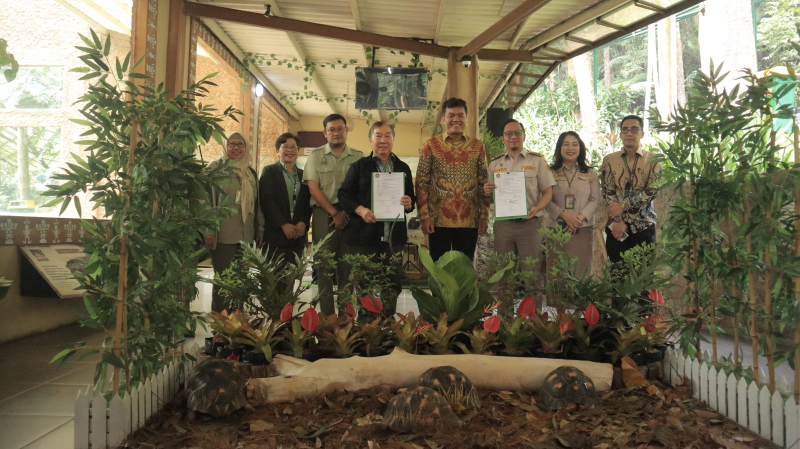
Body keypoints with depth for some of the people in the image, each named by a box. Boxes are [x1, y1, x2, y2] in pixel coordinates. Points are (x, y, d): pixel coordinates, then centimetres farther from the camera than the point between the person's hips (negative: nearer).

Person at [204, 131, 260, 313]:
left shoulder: (250, 171, 15)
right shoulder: (216, 167, 0)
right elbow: (207, 200, -5)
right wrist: (208, 231, -12)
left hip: (246, 236, 5)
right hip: (223, 235, -5)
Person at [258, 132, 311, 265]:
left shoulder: (303, 174, 18)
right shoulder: (269, 171, 6)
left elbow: (308, 202, 12)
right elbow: (267, 201, -5)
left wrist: (303, 222, -6)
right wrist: (283, 224, -13)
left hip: (298, 234, 4)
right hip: (275, 233, -4)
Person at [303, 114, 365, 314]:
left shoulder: (358, 157, 10)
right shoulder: (316, 156, 8)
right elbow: (313, 188, 0)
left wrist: (345, 213, -6)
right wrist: (334, 212, -7)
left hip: (350, 215, 1)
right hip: (324, 214, -1)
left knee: (348, 267, 1)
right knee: (324, 265, -2)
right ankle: (327, 315, 1)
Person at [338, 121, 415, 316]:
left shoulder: (403, 168, 13)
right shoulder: (359, 166, 4)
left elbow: (411, 197, 15)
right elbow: (344, 194, 0)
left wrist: (409, 203, -9)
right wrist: (360, 210, -17)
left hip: (394, 236, 3)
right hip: (365, 234, -3)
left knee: (392, 283, 10)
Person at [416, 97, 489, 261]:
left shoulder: (477, 146, 8)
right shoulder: (430, 145, 2)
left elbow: (484, 183, 8)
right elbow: (421, 182, -1)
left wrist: (484, 215, 2)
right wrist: (424, 215, -8)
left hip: (469, 221, 2)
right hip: (439, 220, -1)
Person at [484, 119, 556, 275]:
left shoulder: (537, 160, 4)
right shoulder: (494, 163, 11)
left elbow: (547, 192, 1)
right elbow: (490, 198, 15)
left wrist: (537, 208, -18)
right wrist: (487, 193, -9)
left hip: (530, 224, -2)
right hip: (502, 224, 2)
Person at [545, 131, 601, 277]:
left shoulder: (590, 173, 11)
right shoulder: (551, 173, 5)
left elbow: (595, 200, 4)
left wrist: (580, 217, -12)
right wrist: (564, 216, -16)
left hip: (583, 229, 1)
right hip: (556, 228, -1)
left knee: (581, 272, 1)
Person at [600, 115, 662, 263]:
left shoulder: (653, 160, 2)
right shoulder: (609, 160, 5)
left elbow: (653, 189, -9)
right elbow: (607, 192, -1)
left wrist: (623, 206, -16)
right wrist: (617, 220, -12)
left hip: (644, 226, -1)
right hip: (616, 226, 1)